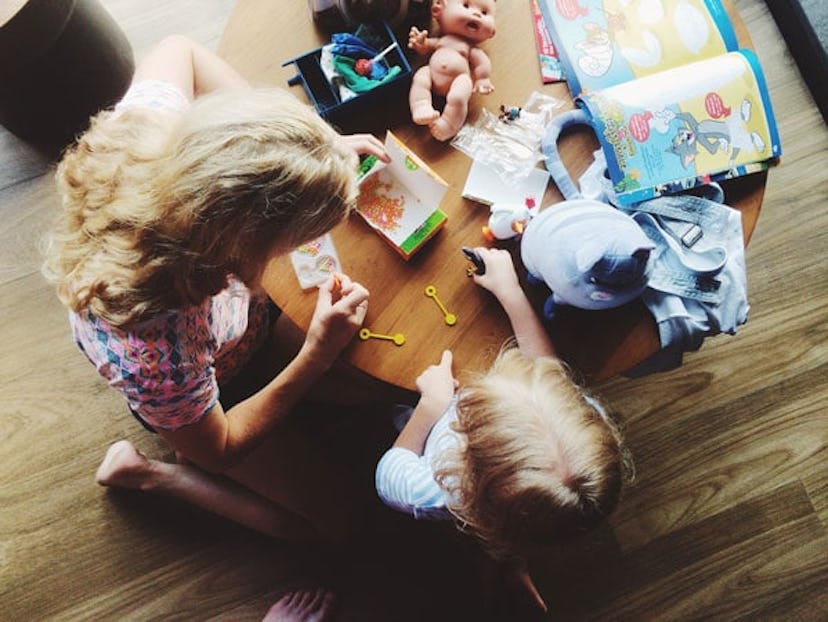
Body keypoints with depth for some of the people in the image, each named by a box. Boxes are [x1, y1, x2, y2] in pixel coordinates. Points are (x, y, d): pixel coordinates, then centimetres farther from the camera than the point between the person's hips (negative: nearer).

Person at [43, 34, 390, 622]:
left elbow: (178, 48, -13)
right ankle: (146, 471, 13)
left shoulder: (147, 131, -38)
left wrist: (322, 146, -22)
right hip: (203, 391, -5)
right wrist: (317, 357, -30)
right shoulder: (153, 356, -47)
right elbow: (217, 449, -24)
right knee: (334, 523, 8)